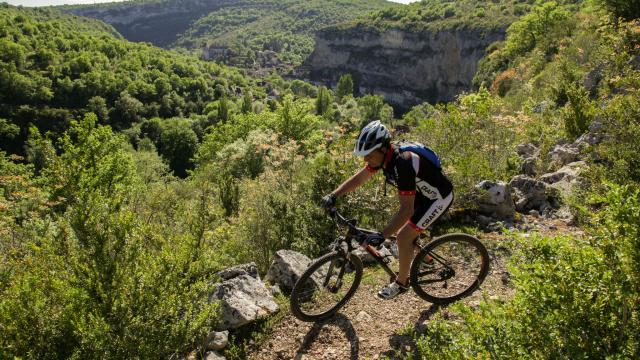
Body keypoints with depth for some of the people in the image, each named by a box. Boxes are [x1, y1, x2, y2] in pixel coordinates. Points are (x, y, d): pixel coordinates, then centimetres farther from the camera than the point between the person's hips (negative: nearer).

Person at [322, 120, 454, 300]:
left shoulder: (402, 163, -37)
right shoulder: (383, 155, -12)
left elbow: (406, 210, -37)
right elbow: (358, 179, -1)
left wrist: (382, 235, -39)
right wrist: (333, 195, -10)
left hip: (439, 197, -9)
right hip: (422, 191, 9)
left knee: (403, 235, -8)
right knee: (403, 229, 14)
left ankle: (401, 283, 11)